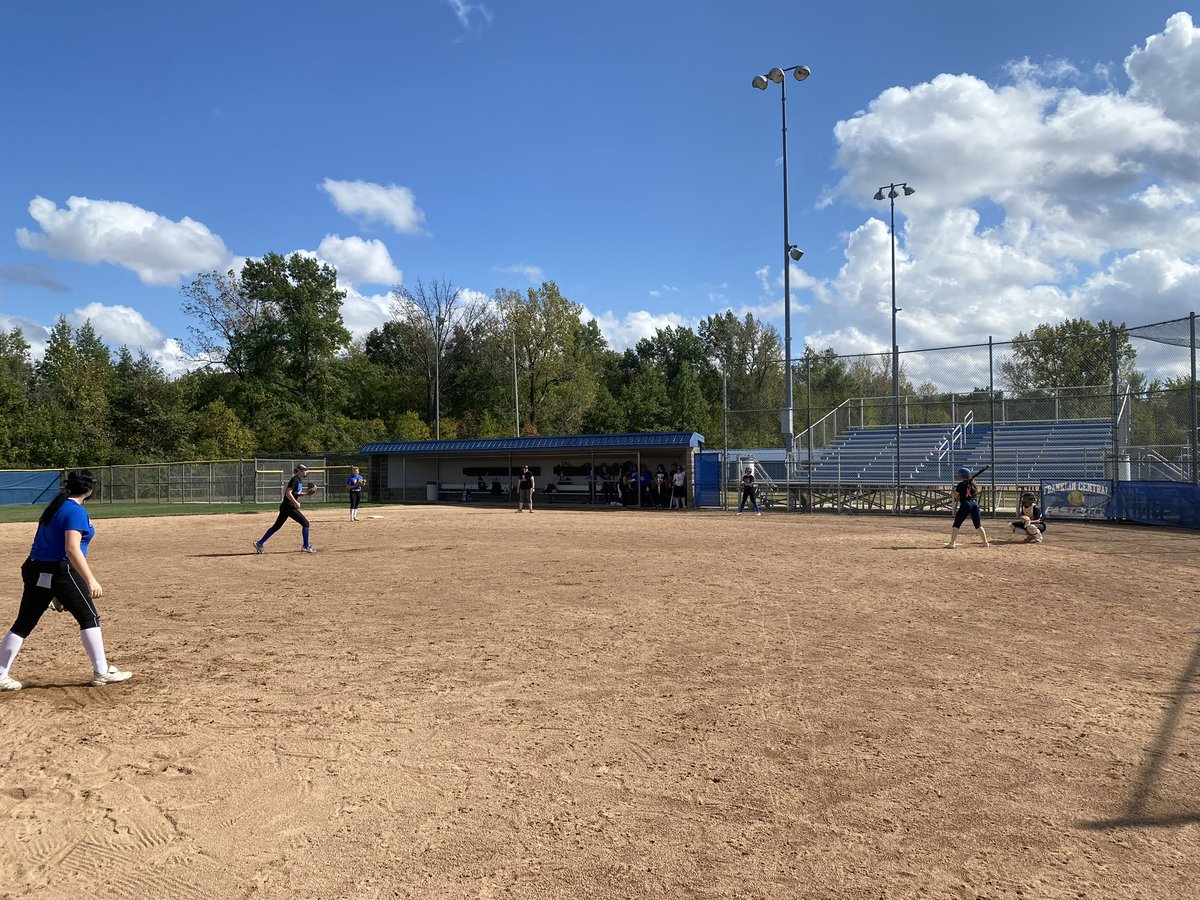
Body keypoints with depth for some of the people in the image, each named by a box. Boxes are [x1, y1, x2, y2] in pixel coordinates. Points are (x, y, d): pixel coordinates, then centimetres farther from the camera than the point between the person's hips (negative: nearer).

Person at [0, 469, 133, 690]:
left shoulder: (54, 506, 14)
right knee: (89, 617, 3)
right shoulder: (76, 511, -13)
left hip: (35, 570, 8)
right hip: (61, 571, -8)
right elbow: (72, 549, -23)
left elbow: (48, 542, 19)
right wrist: (91, 580, -29)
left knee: (24, 623, 11)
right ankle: (102, 672, 6)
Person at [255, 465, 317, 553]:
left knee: (276, 526, 13)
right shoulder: (295, 480, -15)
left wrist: (306, 493, 12)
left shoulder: (300, 481, 14)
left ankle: (259, 543, 17)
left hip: (285, 507, 10)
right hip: (288, 506, -10)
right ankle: (306, 546, 0)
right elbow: (288, 493, -22)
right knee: (305, 523, -6)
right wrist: (296, 503, -19)